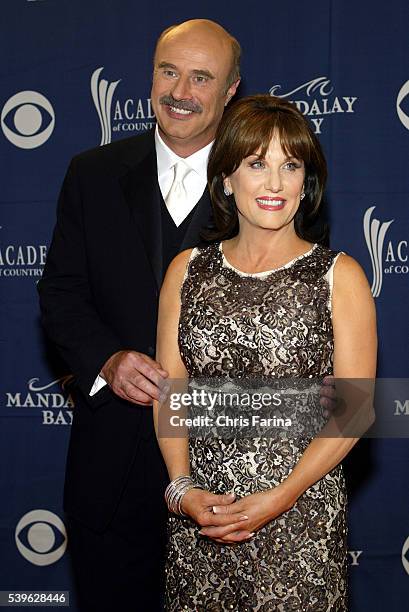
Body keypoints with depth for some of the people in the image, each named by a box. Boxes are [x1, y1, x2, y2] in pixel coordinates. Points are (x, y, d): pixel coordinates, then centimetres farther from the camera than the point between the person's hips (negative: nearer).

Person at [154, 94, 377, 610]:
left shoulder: (339, 276, -3)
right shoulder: (187, 270, 6)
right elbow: (168, 388, 4)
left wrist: (280, 497, -14)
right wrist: (182, 486, -9)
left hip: (302, 510, -2)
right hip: (197, 511, 2)